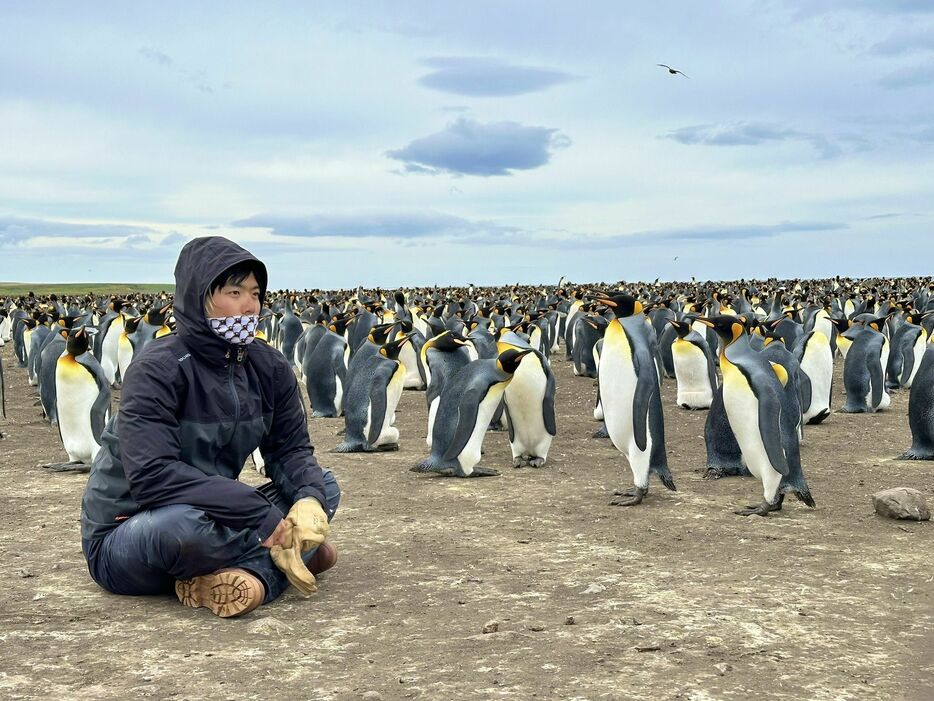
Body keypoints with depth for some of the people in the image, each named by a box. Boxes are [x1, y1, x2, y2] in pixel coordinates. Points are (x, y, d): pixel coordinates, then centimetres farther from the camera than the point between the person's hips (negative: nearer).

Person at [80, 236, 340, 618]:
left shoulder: (269, 367, -2)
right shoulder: (158, 369, -21)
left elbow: (291, 449, -1)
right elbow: (152, 474, -32)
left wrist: (309, 500, -26)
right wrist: (265, 517, -34)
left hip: (207, 515, 7)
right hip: (123, 538, -7)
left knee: (323, 486, -4)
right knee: (183, 522, -40)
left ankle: (249, 573, -26)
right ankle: (301, 551, -16)